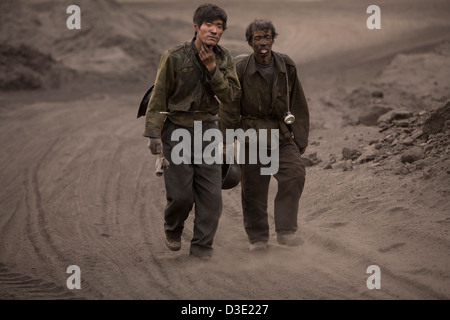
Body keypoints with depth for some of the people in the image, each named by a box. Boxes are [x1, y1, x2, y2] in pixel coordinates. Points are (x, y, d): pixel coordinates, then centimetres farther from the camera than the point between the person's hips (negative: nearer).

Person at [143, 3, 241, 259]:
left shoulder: (224, 59, 0)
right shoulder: (174, 57, -12)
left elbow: (231, 95, -9)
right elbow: (159, 97, -8)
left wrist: (212, 68, -19)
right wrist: (154, 134, -12)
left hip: (207, 129, 3)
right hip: (177, 130, -3)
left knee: (211, 193, -3)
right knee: (181, 194, -3)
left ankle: (202, 245, 8)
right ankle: (173, 230, 26)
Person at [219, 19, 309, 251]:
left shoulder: (287, 67, 0)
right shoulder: (240, 70, -8)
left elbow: (298, 105, 9)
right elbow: (229, 109, -2)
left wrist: (301, 139, 9)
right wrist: (227, 142, -2)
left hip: (282, 136, 2)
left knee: (294, 174, -19)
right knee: (253, 188, 2)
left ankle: (286, 230, -16)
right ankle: (258, 237, 18)